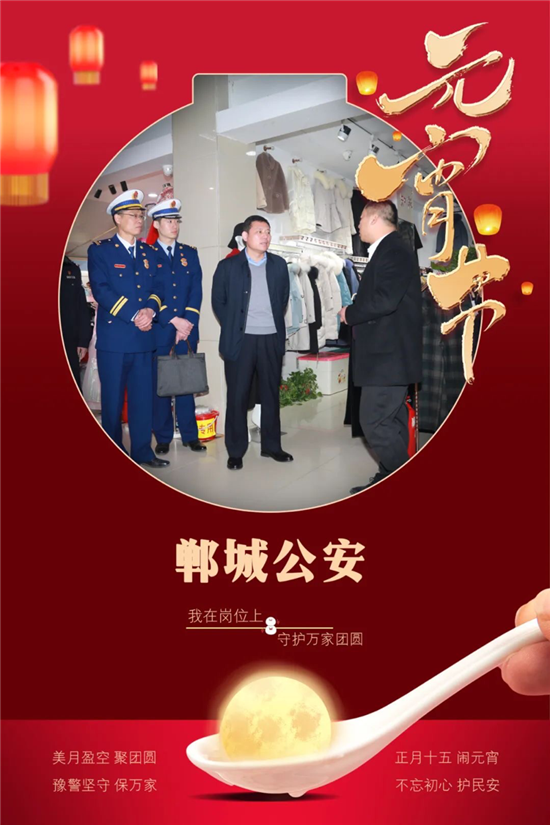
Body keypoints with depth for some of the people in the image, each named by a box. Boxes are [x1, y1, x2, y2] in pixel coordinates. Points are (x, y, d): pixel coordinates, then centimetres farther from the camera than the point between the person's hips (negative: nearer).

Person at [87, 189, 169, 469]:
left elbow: (158, 287, 9)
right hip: (113, 337, -4)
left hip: (143, 337, 4)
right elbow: (101, 290, -11)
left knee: (143, 397, 5)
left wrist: (150, 309, -12)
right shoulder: (100, 250, 0)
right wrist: (134, 316, -16)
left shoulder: (148, 252, 16)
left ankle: (142, 451, 14)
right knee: (113, 399, 4)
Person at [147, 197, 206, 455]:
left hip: (186, 330, 2)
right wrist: (172, 320, -13)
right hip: (158, 331, -2)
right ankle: (163, 438, 11)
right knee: (159, 384, 2)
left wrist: (187, 323, -7)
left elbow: (196, 291, 6)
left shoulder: (190, 254, 13)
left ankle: (190, 435, 13)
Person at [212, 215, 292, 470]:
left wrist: (274, 322, 9)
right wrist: (233, 327, 3)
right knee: (237, 396, 2)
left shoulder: (279, 265, 7)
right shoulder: (228, 266, -1)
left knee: (271, 394, 10)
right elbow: (218, 301, 5)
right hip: (240, 339, -3)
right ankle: (235, 451, 11)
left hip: (272, 339, 3)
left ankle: (271, 446, 22)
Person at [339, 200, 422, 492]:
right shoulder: (388, 251, 17)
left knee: (374, 423, -9)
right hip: (386, 353, 11)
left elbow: (385, 301, -26)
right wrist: (355, 313, 4)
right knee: (389, 423, 15)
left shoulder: (394, 252, -15)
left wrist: (349, 313, -12)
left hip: (388, 356, -11)